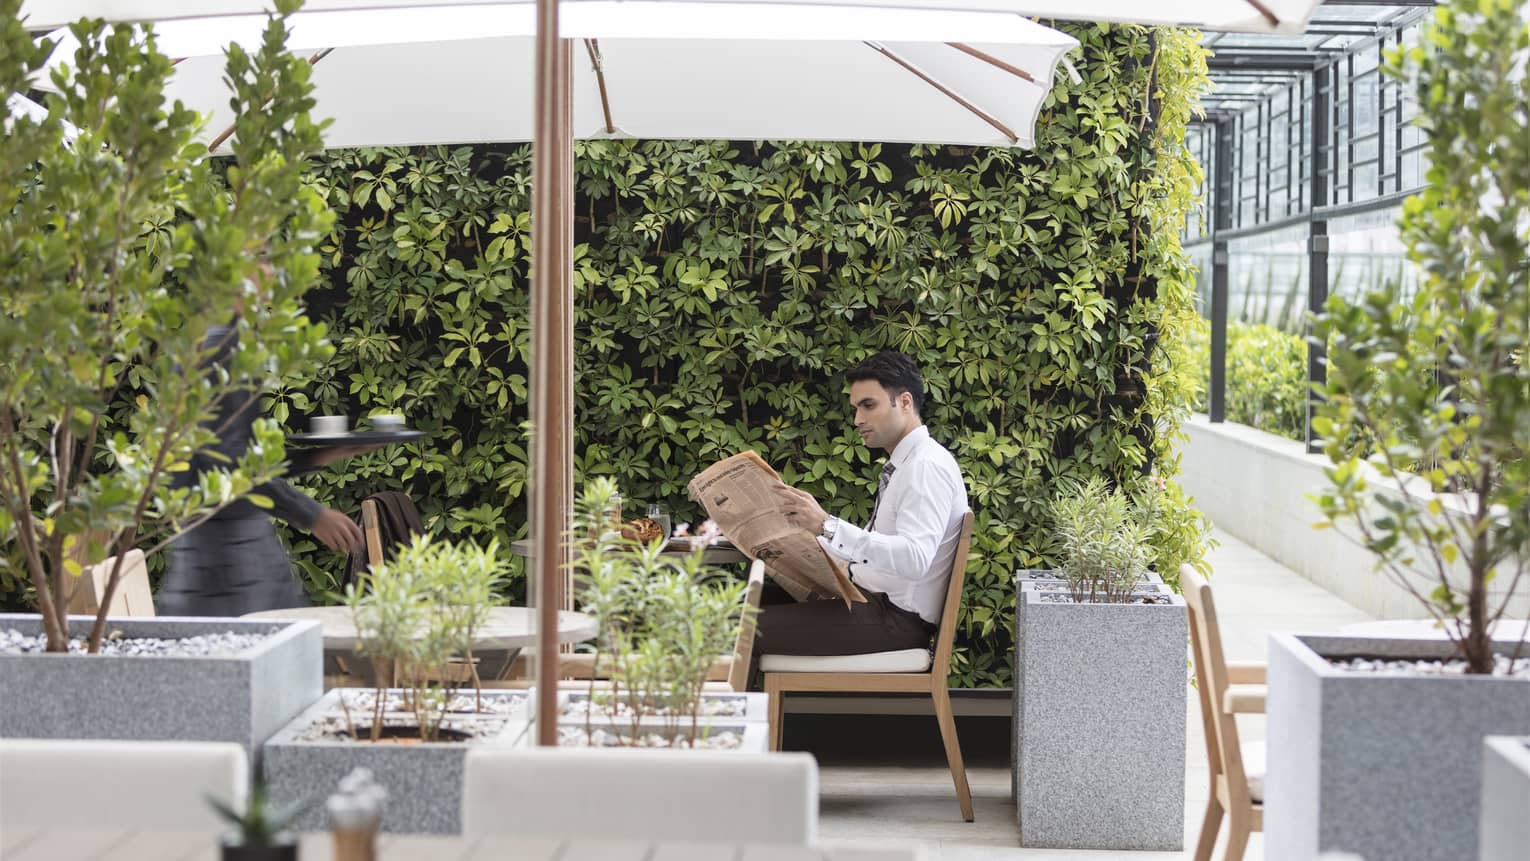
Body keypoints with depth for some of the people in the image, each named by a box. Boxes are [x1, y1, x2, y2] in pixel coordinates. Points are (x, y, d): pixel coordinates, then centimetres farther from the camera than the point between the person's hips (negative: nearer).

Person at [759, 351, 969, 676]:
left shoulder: (927, 466, -15)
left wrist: (827, 525, -34)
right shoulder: (905, 463, 16)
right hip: (873, 599, 10)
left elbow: (914, 558, -29)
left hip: (896, 619, -10)